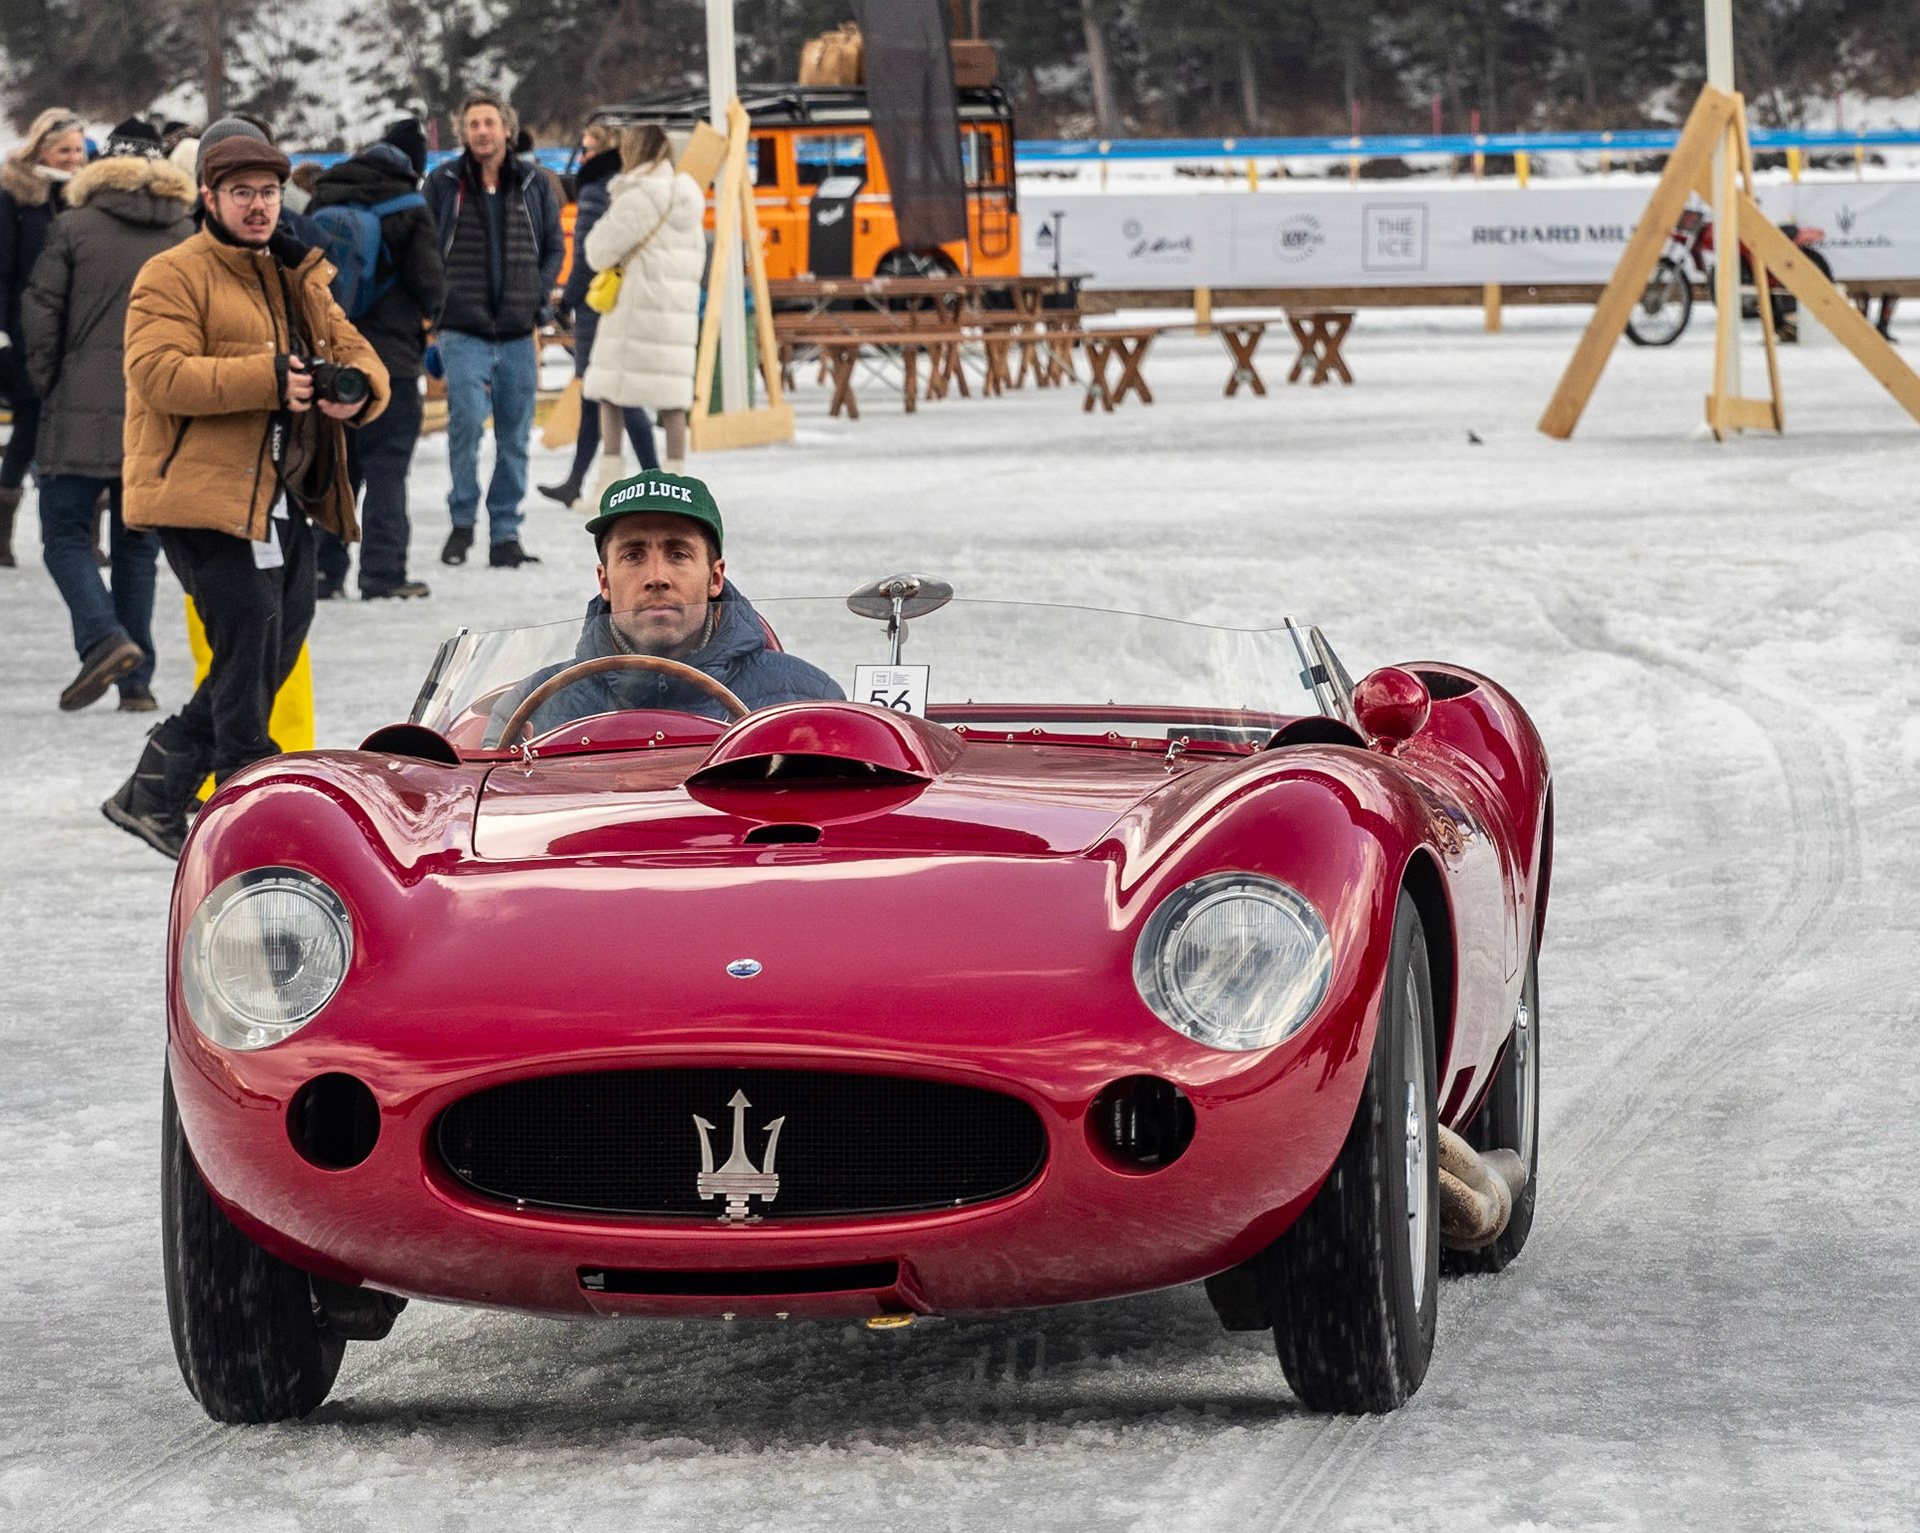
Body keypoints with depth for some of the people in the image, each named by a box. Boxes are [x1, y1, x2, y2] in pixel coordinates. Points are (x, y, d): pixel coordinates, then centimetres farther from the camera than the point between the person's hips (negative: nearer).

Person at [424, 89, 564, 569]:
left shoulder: (533, 186, 8)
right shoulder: (443, 184, 2)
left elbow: (554, 247, 15)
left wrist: (536, 296, 3)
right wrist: (442, 299, -3)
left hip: (518, 333, 3)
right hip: (464, 332, -3)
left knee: (514, 438, 4)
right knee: (465, 421, -16)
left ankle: (505, 534, 13)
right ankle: (462, 521, 3)